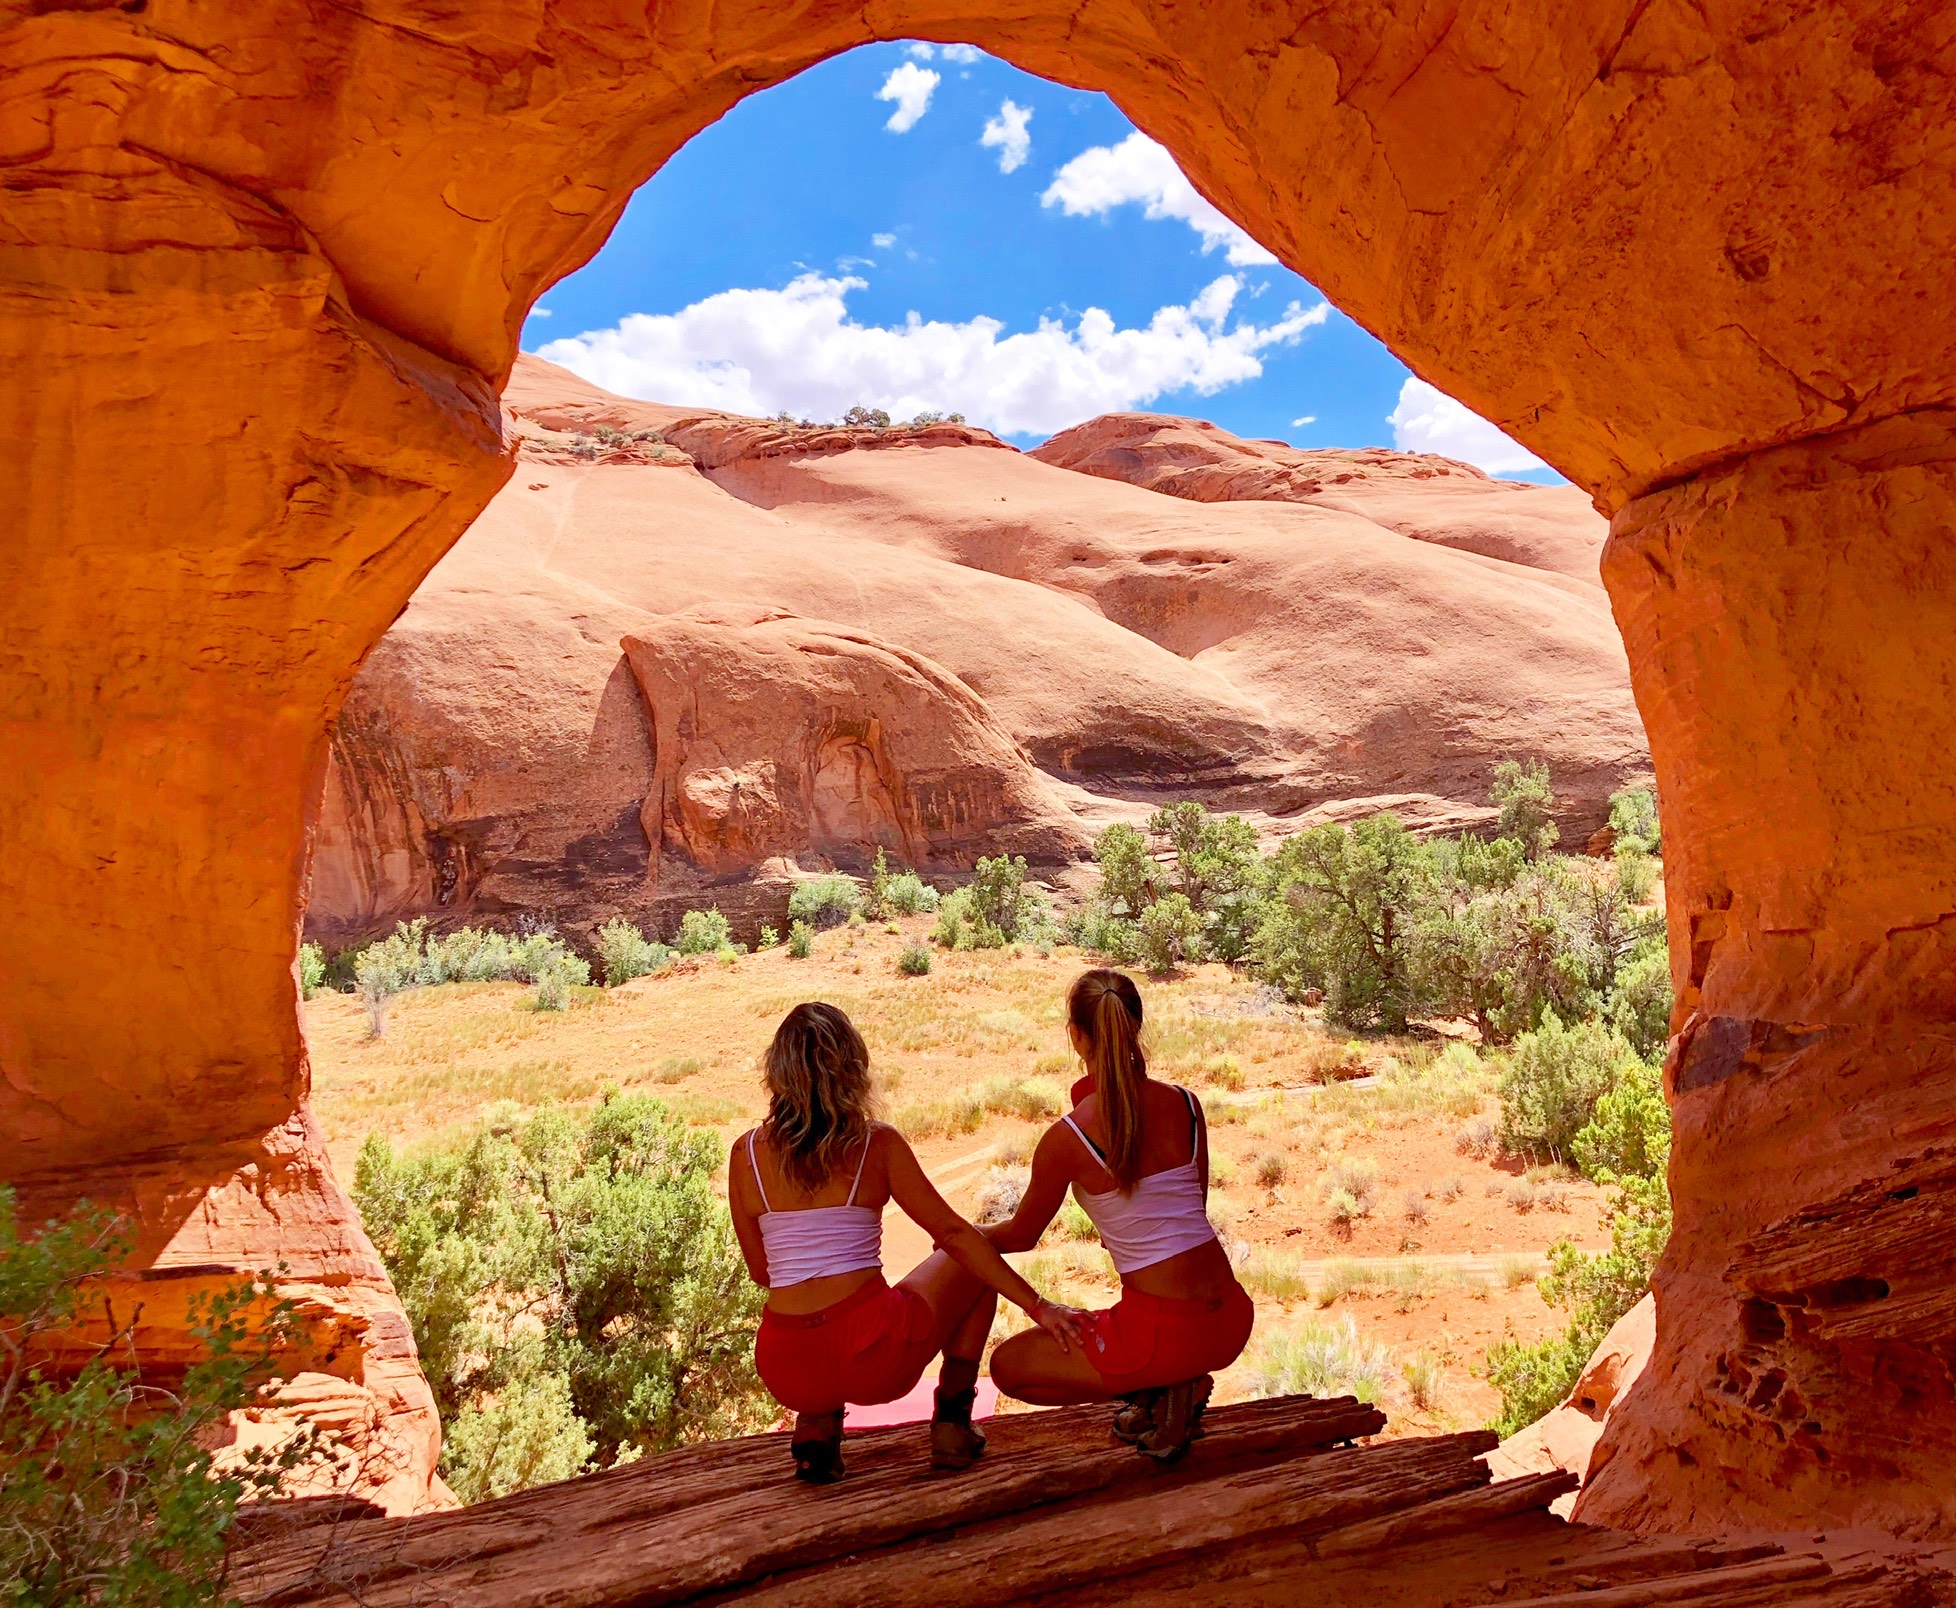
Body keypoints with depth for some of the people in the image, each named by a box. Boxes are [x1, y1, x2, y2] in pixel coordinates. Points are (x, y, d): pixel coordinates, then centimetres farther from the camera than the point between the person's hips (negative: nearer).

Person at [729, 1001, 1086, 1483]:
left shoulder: (745, 1153, 2)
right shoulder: (876, 1143, -3)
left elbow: (761, 1272, 11)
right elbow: (954, 1234, -1)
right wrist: (1037, 1306, 5)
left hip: (787, 1374, 3)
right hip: (875, 1359, -3)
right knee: (973, 1259, 24)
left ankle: (817, 1423, 14)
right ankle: (952, 1421, 19)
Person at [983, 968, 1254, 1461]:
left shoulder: (1068, 1138, -13)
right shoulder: (1186, 1104, 0)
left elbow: (1021, 1236, 4)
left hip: (1163, 1334, -6)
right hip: (1232, 1322, 7)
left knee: (1007, 1365, 17)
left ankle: (1157, 1391, 2)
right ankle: (1176, 1389, 13)